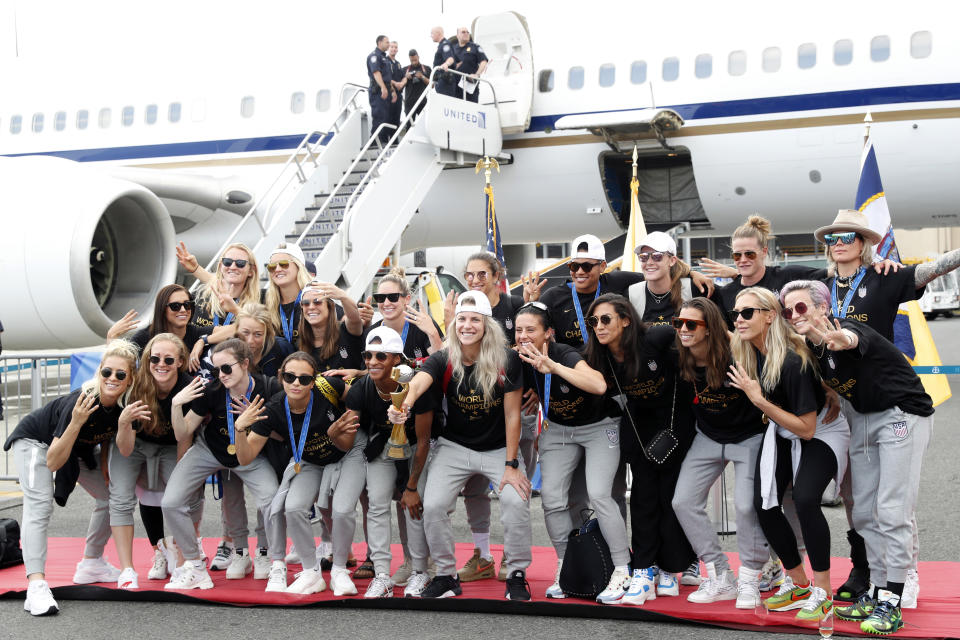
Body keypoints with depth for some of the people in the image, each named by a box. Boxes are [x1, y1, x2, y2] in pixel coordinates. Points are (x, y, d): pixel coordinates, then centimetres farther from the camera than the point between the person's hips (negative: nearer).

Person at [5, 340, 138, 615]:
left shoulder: (125, 406, -22)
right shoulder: (81, 402, -39)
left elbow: (107, 441, 0)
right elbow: (52, 462, -36)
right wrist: (75, 424, -47)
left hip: (79, 448, 7)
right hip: (36, 441, -7)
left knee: (111, 495, 6)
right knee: (39, 507, -25)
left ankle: (90, 564, 22)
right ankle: (36, 585, -33)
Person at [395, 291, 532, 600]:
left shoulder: (507, 360, -15)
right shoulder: (443, 360, -14)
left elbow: (512, 414, -12)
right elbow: (419, 380, -36)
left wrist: (511, 464, -14)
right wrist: (406, 403, -60)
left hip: (498, 448, -1)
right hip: (454, 447, 1)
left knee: (516, 500, -23)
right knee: (432, 506, -14)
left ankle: (517, 575, -1)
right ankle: (447, 576, 8)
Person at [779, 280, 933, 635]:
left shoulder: (847, 328, -24)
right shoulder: (809, 348, -1)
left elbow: (849, 338, -51)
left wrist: (838, 340, -72)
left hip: (901, 415, -8)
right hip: (862, 419, 8)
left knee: (891, 513, -12)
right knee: (864, 513, 9)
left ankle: (891, 605, -8)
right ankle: (877, 591, 19)